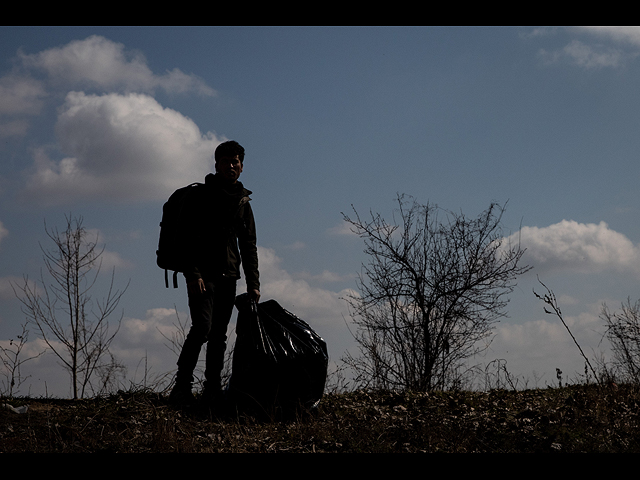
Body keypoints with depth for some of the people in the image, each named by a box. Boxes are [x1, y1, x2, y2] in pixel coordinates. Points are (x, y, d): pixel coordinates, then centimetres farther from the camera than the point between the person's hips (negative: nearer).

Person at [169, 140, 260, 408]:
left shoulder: (243, 203, 16)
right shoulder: (201, 197, -2)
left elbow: (248, 246, 18)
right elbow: (189, 238, -9)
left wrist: (253, 283, 9)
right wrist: (194, 273, -20)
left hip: (228, 278, 6)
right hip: (203, 274, -6)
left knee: (219, 335, 6)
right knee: (202, 327, -18)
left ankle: (212, 391, 11)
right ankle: (181, 387, -14)